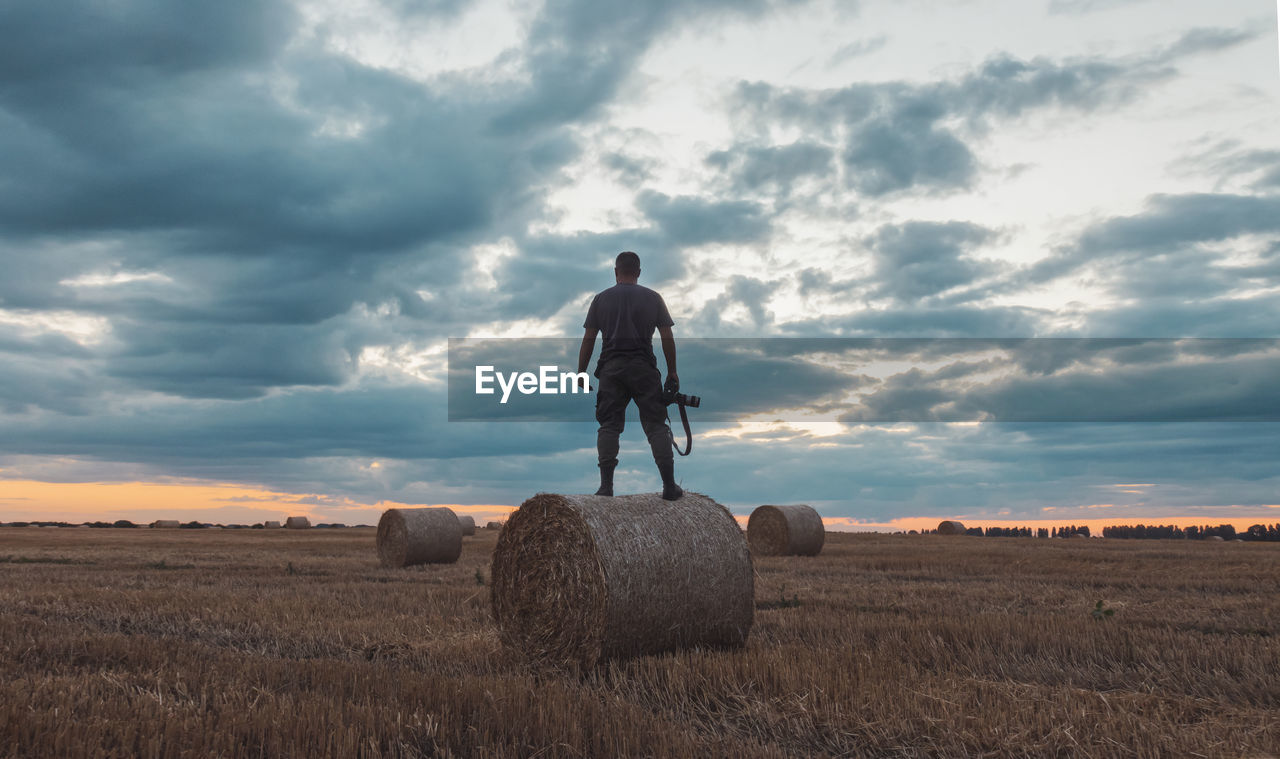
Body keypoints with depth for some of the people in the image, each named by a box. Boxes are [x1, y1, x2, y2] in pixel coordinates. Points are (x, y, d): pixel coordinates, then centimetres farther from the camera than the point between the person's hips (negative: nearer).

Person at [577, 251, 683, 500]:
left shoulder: (601, 299, 9)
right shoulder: (653, 298, 8)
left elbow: (588, 340, 6)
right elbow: (667, 338, 3)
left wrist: (580, 374, 11)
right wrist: (672, 373, 9)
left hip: (611, 369, 0)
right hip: (644, 368, 0)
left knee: (609, 426, 5)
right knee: (656, 425, 2)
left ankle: (606, 485, -4)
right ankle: (669, 485, -3)